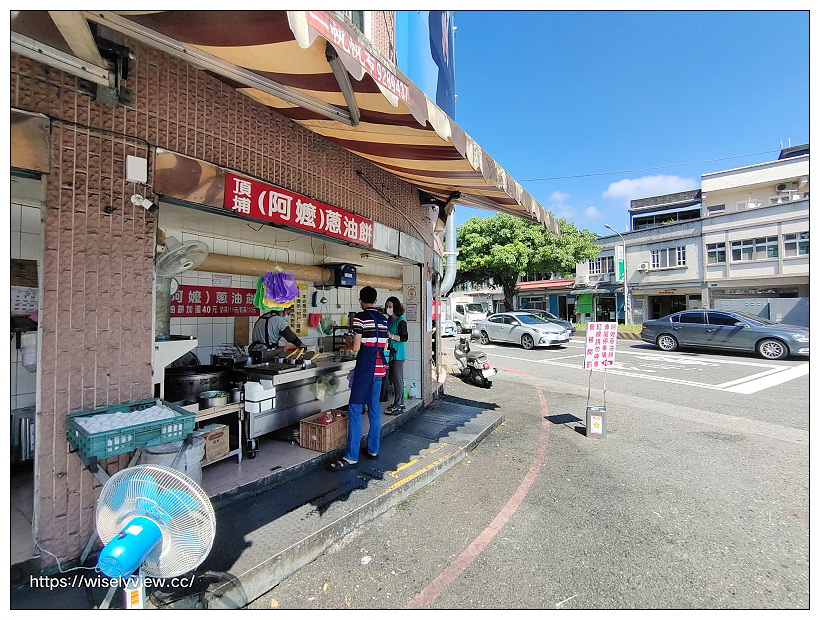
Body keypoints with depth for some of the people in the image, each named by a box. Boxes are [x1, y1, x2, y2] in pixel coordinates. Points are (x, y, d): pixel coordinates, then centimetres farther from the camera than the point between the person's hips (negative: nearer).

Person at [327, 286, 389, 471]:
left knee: (355, 410, -2)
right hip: (380, 368, 7)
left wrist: (348, 341, 8)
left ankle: (351, 456, 0)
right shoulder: (383, 319, 11)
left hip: (365, 369, -7)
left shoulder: (361, 317, -10)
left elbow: (355, 348, -12)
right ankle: (373, 449, 23)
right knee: (374, 407, 14)